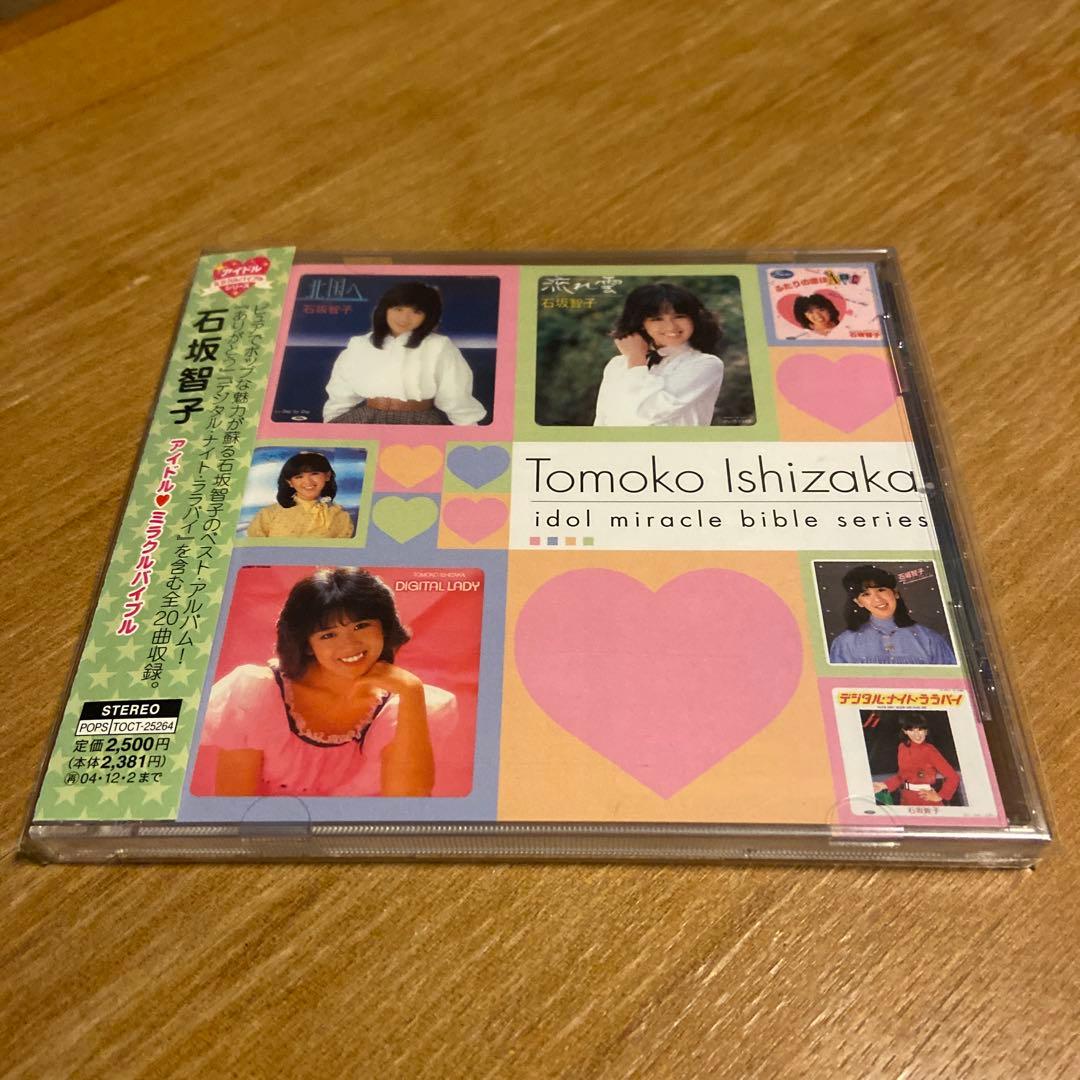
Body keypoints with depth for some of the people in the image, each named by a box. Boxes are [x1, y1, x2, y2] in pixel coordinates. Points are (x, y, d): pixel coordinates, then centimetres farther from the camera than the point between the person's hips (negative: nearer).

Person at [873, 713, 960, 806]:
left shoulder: (929, 750, -14)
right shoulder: (902, 748, 2)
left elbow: (953, 777, -14)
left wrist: (939, 797, -8)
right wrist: (884, 785, 0)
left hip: (928, 801, -5)